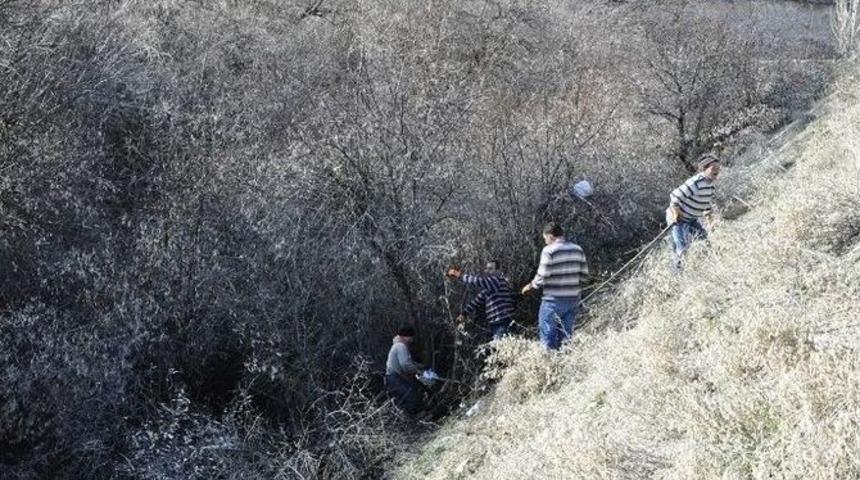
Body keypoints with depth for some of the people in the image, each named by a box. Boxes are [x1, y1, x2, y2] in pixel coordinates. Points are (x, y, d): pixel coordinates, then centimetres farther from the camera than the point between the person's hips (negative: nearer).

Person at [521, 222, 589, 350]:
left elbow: (542, 276, -13)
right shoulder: (578, 250, 6)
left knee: (547, 335, 3)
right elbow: (584, 275, 8)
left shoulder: (549, 251, -11)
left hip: (554, 300, -6)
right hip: (573, 299, 6)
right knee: (566, 335, 14)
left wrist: (530, 286, 4)